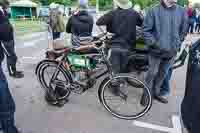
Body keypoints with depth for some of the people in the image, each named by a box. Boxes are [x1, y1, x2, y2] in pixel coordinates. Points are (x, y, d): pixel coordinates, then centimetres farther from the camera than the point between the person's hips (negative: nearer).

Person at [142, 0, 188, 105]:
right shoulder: (154, 11, -9)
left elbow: (183, 31, 10)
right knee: (152, 73, 5)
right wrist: (153, 43, -13)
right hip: (156, 50, -4)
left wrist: (177, 45, 6)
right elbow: (146, 30, -7)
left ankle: (156, 93, 35)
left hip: (172, 51, 4)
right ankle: (147, 94, 24)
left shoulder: (182, 12, 0)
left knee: (163, 73, 16)